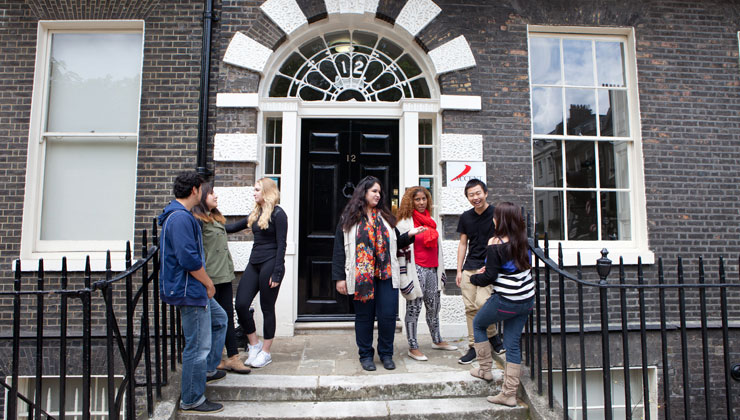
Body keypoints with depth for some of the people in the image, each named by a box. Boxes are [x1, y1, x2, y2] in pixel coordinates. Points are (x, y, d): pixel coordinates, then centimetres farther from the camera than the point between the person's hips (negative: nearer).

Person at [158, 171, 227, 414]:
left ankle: (208, 369, 34)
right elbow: (189, 259, -26)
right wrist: (209, 284, -13)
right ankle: (192, 401, 13)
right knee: (198, 345, -1)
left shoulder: (179, 215, 14)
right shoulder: (180, 217, -21)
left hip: (193, 288, 11)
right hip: (189, 291, -11)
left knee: (219, 319, 25)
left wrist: (205, 284, 20)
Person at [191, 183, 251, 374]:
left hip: (224, 276, 9)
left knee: (228, 316, 9)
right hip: (210, 279, -9)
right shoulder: (197, 220, -12)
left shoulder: (216, 218, 16)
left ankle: (233, 358, 15)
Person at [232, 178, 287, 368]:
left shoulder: (278, 214, -8)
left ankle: (265, 352, 17)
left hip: (270, 264, -7)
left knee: (267, 308, 3)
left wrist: (276, 273, -15)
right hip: (254, 263, 7)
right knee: (241, 304, 0)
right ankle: (254, 345, 18)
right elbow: (235, 227, 26)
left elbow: (281, 245, -12)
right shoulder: (256, 213, 15)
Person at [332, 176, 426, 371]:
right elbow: (339, 249, 0)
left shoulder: (385, 217, 14)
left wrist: (409, 235, -1)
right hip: (361, 276, -3)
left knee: (388, 315, 2)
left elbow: (395, 243, 18)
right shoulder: (348, 218, 2)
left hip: (386, 275, 3)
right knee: (364, 316, 7)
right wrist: (339, 277, -5)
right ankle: (366, 355, 23)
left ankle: (386, 354, 21)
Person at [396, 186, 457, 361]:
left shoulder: (430, 220, 16)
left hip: (432, 269, 7)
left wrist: (440, 269, 21)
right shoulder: (405, 222, -5)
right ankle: (413, 348, 6)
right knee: (414, 307, -3)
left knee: (433, 306, 15)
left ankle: (437, 340, 31)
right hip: (417, 268, -7)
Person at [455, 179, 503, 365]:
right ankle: (473, 346, 15)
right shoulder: (465, 217, 10)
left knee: (482, 303, -18)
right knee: (470, 308, 4)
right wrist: (459, 270, 12)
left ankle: (493, 336, 9)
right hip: (469, 268, 5)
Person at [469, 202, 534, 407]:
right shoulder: (522, 240, 4)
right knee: (513, 343, 12)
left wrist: (474, 278, 5)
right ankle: (509, 393, 16)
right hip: (526, 299, 6)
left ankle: (485, 369, 27)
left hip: (505, 300, -6)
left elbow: (489, 277, -16)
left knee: (478, 324, 20)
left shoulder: (495, 244, -16)